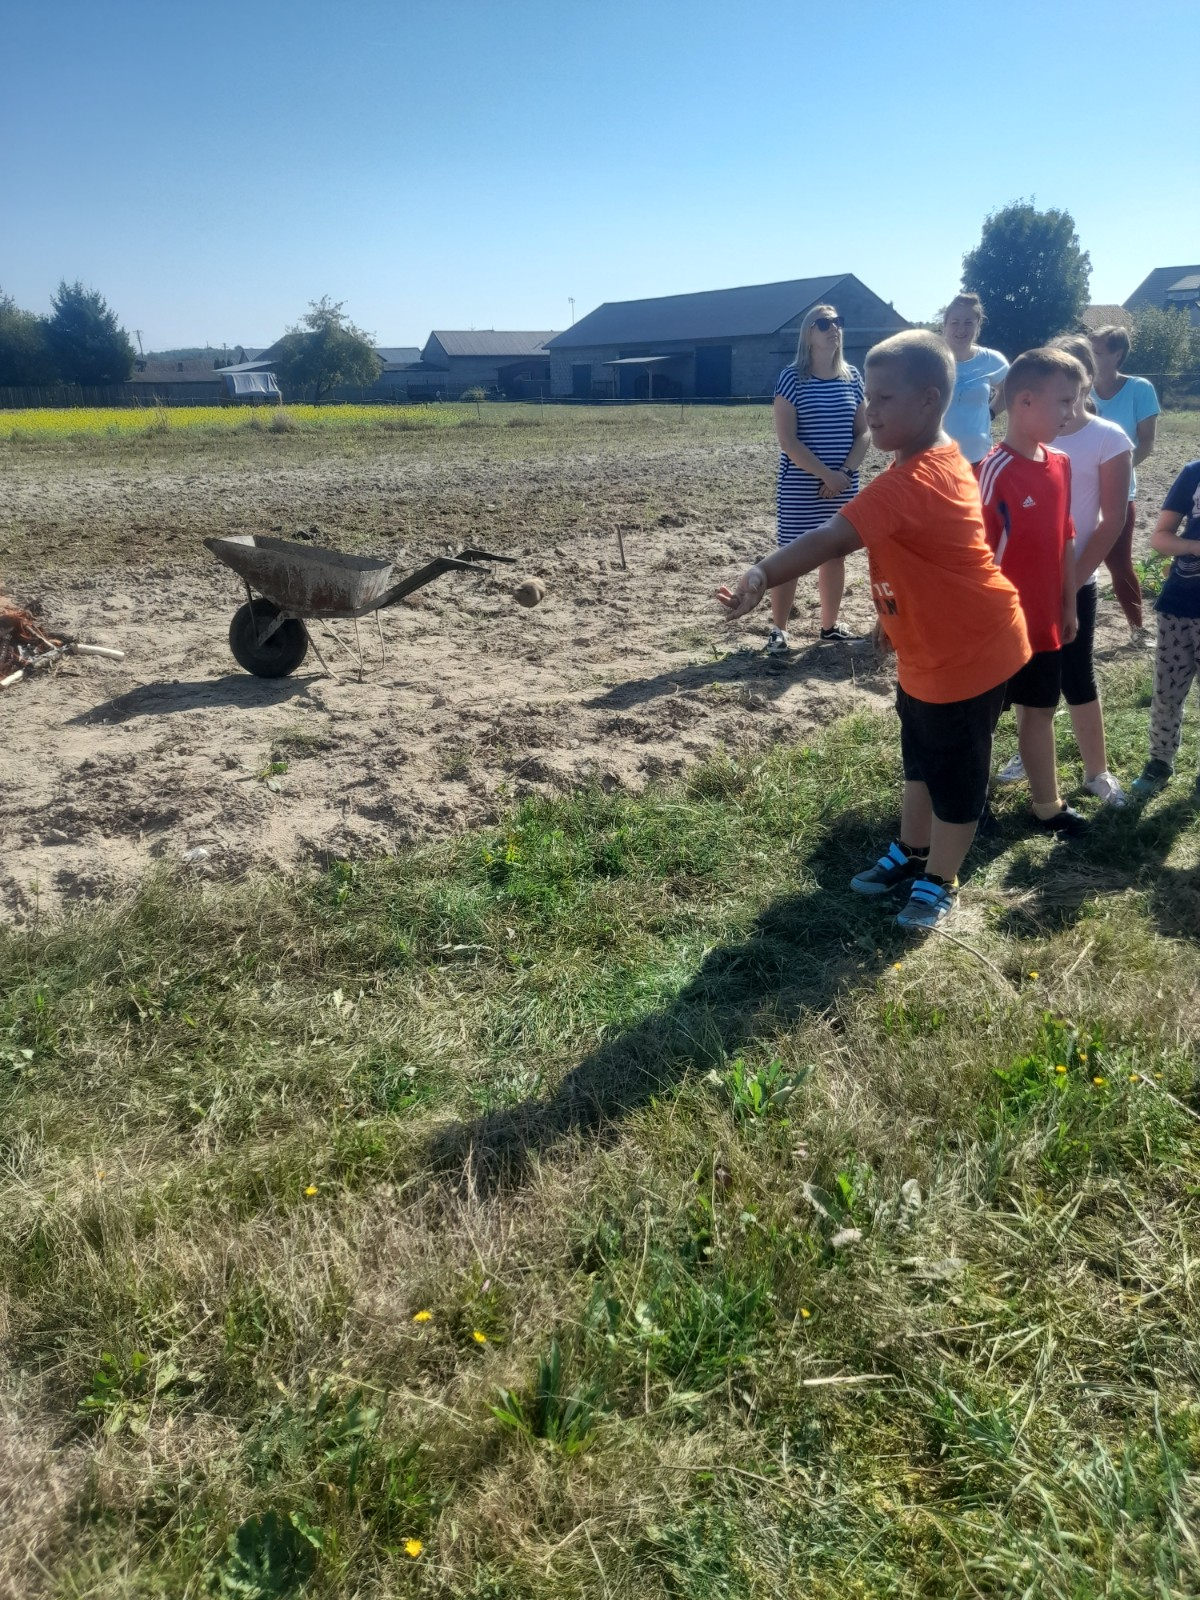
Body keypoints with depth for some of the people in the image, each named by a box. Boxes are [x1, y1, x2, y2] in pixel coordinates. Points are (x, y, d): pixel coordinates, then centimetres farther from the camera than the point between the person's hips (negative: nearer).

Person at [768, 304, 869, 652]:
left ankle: (830, 626, 22)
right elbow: (787, 440, -13)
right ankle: (778, 630, 7)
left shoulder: (852, 378, 7)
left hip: (844, 486, 5)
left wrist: (846, 472, -10)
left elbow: (863, 432, 7)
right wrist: (826, 475, -17)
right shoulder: (792, 378, -6)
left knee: (835, 554, 10)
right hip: (799, 487, -5)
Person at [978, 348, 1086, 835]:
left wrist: (1068, 607, 13)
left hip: (1044, 622, 7)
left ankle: (1046, 805, 32)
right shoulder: (995, 472, -19)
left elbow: (1065, 540, 12)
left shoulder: (1060, 464, 5)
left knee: (1040, 710, 17)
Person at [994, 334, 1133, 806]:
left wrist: (1073, 578, -13)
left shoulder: (1109, 439, -6)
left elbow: (1113, 520, -8)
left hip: (1072, 583, -3)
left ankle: (1097, 772, 17)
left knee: (1077, 681, 3)